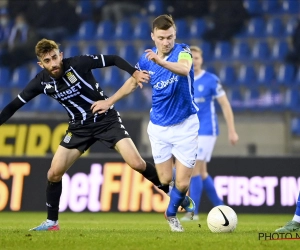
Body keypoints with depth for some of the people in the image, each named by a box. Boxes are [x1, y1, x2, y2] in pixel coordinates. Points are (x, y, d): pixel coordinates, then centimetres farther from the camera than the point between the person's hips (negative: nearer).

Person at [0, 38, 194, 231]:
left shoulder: (78, 63, -20)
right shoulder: (42, 82, -9)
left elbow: (113, 60, -14)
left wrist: (135, 73, -28)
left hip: (107, 119, -4)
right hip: (80, 127, 4)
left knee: (137, 164, -16)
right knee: (54, 174, -4)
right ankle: (52, 222, 13)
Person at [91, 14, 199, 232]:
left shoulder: (183, 51, -16)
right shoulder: (147, 59, -2)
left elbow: (184, 69, -41)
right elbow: (132, 83, 18)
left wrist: (161, 61, -58)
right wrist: (109, 102, 23)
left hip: (185, 125, -3)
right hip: (159, 127, 3)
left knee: (182, 183, -5)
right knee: (165, 180, 0)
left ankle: (172, 214, 26)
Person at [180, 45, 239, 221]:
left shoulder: (211, 80, -7)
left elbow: (225, 105, -5)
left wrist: (232, 131, -8)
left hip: (206, 131, -6)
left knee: (194, 169, -13)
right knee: (201, 172, 8)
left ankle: (193, 212, -9)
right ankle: (220, 207, 21)